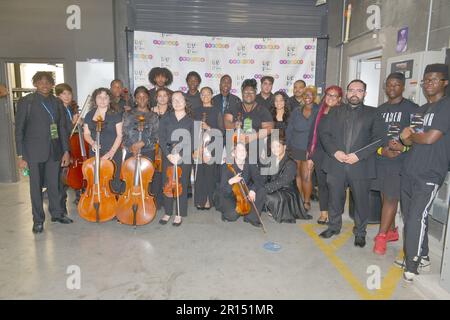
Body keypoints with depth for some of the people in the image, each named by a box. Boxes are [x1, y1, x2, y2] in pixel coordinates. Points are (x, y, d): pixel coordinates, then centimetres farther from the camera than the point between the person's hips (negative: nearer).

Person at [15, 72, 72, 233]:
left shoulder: (57, 103, 8)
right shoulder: (26, 102, -2)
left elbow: (63, 128, 10)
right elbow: (19, 130, -3)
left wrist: (66, 151, 5)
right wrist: (21, 156, -7)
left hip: (54, 150, 3)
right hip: (34, 152, -3)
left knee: (54, 183, 10)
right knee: (36, 186, 5)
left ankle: (57, 213, 27)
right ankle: (38, 220, 18)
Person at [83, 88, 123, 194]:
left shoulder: (115, 115, -1)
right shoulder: (89, 115, 10)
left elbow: (119, 135, -4)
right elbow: (86, 134, 13)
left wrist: (112, 151, -14)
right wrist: (92, 143, -8)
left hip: (113, 154, -3)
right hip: (95, 153, 3)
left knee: (113, 182, -2)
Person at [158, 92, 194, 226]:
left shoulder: (190, 120, 3)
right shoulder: (165, 119, 8)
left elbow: (192, 141, -3)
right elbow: (162, 139, 1)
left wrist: (180, 155, -14)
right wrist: (168, 154, -12)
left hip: (184, 157, -1)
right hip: (167, 155, 2)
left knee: (182, 184, 1)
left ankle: (179, 214, 13)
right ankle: (167, 212, 18)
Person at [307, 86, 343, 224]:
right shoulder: (320, 113, 10)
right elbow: (312, 133, 11)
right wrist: (310, 155, 9)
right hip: (319, 154, 5)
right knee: (321, 183, 9)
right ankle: (323, 213, 20)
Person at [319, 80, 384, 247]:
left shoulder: (372, 113, 5)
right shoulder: (335, 112, 13)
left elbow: (378, 139, -2)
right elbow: (324, 134, 7)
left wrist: (358, 155, -13)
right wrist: (334, 151, -10)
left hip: (360, 166, -2)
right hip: (336, 164, 2)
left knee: (361, 201, 7)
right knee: (335, 199, 12)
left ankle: (360, 232, 26)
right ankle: (334, 226, 32)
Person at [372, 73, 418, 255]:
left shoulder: (412, 108, -2)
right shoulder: (380, 109, 13)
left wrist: (402, 147, -19)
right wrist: (381, 150, -7)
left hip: (400, 160, -5)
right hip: (380, 159, 5)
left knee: (391, 198, -5)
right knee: (385, 196, 11)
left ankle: (382, 236, 4)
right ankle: (392, 231, 26)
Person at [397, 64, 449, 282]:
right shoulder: (421, 109, 17)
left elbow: (430, 138, -17)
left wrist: (410, 135, 2)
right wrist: (406, 138, -5)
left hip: (429, 175, -7)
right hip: (409, 171, 7)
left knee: (416, 219, -8)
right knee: (410, 217, 12)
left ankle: (412, 265, 5)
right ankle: (421, 257, 28)